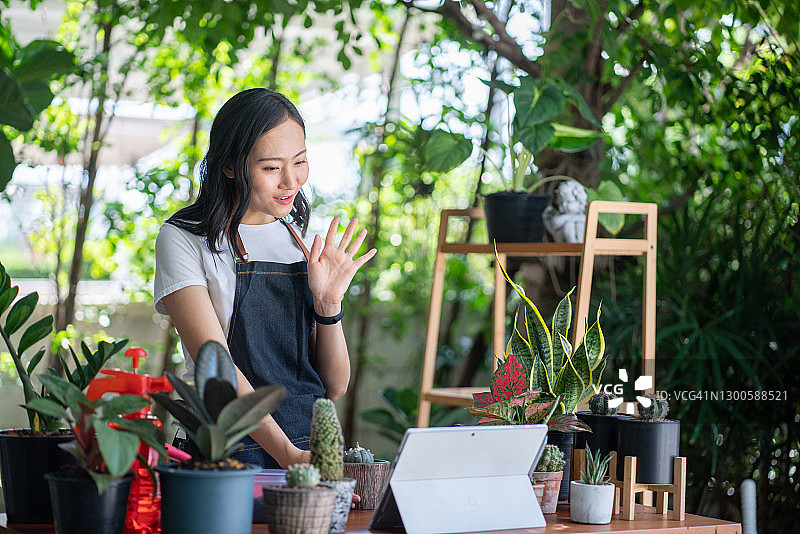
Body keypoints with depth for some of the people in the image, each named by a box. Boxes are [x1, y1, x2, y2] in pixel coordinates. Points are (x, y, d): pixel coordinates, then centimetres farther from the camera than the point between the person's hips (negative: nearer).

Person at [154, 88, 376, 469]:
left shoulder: (303, 243, 14)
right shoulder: (184, 239, -1)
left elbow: (335, 387, 12)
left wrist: (328, 304, -4)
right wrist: (288, 455, -24)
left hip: (313, 451, 3)